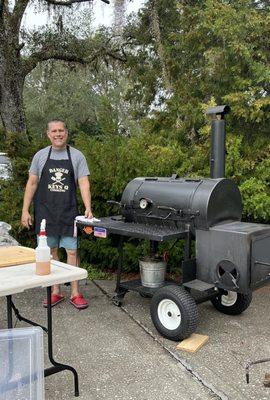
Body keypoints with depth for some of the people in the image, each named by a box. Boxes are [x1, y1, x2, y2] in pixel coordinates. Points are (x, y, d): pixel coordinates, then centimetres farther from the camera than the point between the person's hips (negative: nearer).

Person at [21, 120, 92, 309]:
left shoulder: (77, 156, 1)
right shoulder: (40, 155, 5)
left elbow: (84, 183, -5)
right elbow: (32, 183, 7)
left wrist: (88, 208, -18)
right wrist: (25, 210, 2)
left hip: (68, 213, -1)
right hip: (45, 212, 2)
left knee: (72, 251, 0)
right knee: (51, 252, 8)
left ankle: (75, 293, 11)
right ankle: (55, 292, 20)